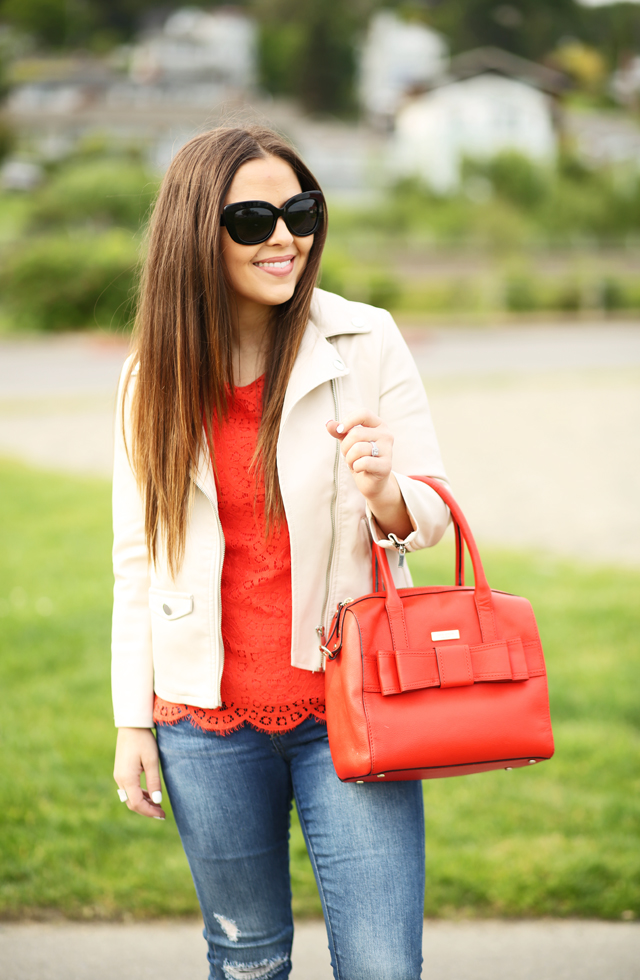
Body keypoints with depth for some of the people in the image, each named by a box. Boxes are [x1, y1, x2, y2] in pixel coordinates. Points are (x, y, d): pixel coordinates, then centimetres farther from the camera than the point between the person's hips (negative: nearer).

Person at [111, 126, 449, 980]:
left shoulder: (365, 343, -5)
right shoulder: (158, 378, 0)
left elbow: (431, 516, -2)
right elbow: (138, 557, 7)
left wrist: (385, 494, -26)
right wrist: (133, 723, 6)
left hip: (348, 708, -2)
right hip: (208, 719, 2)